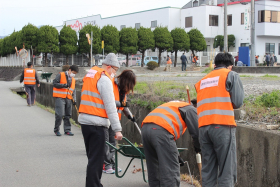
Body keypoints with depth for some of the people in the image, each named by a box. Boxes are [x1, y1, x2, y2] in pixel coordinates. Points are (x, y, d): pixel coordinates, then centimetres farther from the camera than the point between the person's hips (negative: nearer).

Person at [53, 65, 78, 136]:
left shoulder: (73, 79, 18)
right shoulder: (60, 75, -1)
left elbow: (73, 90, 17)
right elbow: (54, 83, -8)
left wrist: (74, 99, 5)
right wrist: (63, 85, -19)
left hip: (68, 99, 6)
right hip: (60, 98, -6)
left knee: (68, 115, 7)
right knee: (59, 114, -11)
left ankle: (67, 130, 16)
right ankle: (56, 130, 2)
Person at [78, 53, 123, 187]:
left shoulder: (89, 76, 16)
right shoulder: (105, 79, -12)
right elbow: (110, 107, -16)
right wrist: (117, 129, -16)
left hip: (84, 120, 9)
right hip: (96, 123, -9)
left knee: (93, 157, 20)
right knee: (96, 159, -3)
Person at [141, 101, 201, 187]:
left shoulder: (173, 105, 38)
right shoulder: (191, 109, 16)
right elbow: (195, 131, 5)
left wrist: (175, 155, 37)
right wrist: (198, 148, 25)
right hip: (160, 130, -8)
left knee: (153, 170, 15)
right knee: (171, 173, -5)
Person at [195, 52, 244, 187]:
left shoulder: (202, 81, 23)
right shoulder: (231, 75, 8)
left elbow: (201, 103, 16)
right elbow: (238, 102, 2)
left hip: (203, 127, 5)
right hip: (223, 125, -5)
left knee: (207, 170, 9)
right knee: (227, 171, -3)